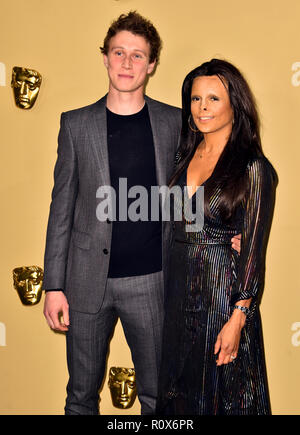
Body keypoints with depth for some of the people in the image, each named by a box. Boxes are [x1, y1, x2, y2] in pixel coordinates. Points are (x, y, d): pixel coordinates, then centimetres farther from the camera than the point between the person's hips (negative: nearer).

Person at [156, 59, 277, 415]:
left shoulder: (253, 168, -11)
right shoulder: (186, 156, 6)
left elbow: (254, 251, -13)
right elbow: (174, 227, 9)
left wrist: (238, 319, -16)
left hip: (223, 293, -5)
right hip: (178, 290, 6)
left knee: (220, 392, 11)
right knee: (179, 390, 19)